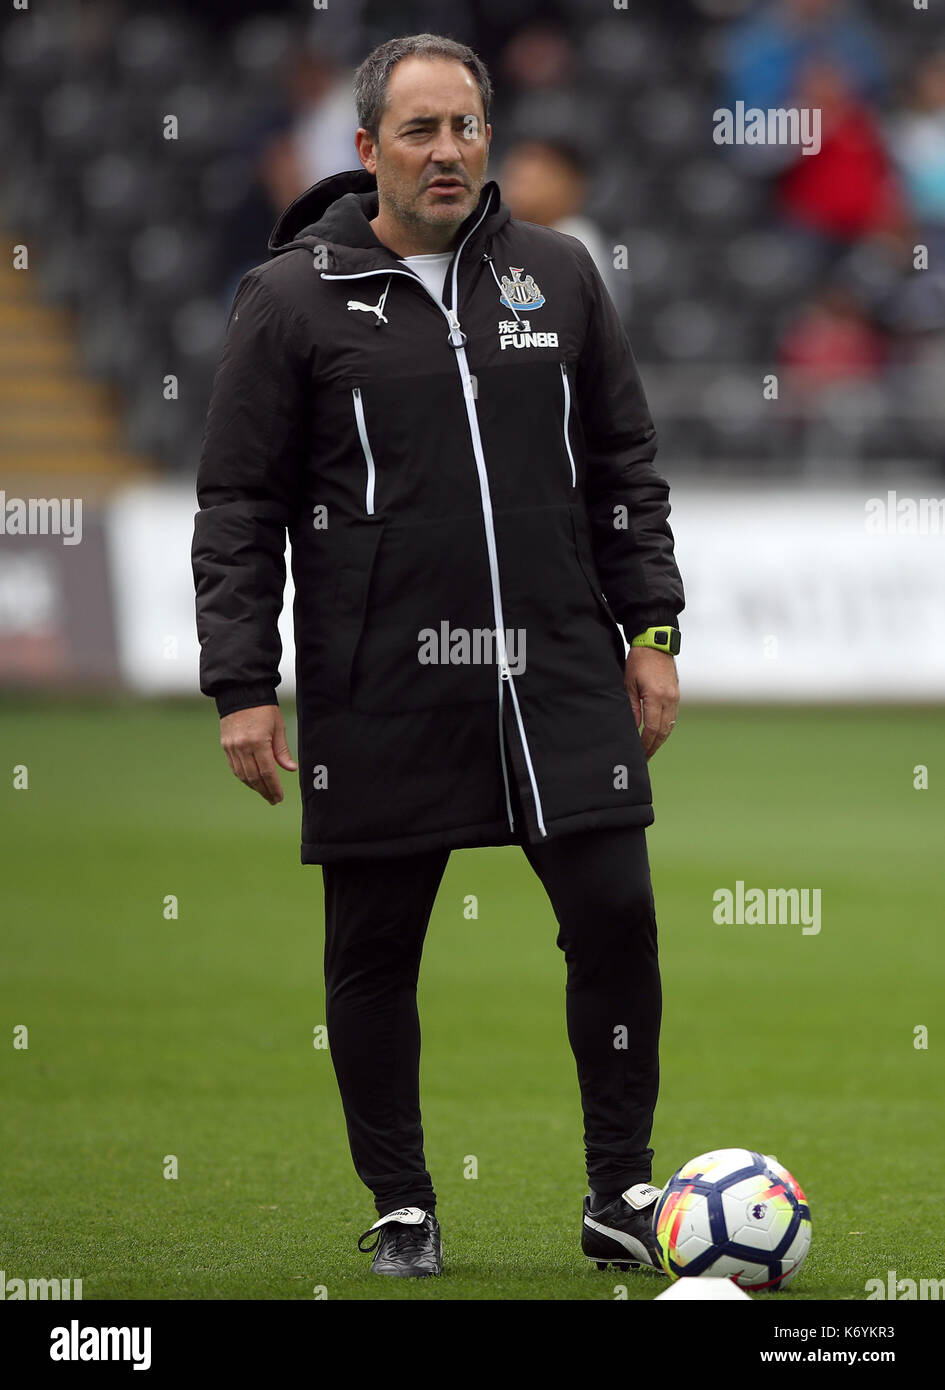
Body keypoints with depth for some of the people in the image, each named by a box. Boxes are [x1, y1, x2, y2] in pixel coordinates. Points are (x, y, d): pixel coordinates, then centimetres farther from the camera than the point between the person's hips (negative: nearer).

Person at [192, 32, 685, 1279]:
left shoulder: (556, 276, 9)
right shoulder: (293, 299, -1)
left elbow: (626, 467, 15)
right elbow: (236, 507, 0)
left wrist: (651, 629, 8)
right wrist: (242, 687, -6)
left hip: (559, 675, 2)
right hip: (376, 698, -2)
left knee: (615, 911, -5)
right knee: (373, 954, 5)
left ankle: (622, 1196, 8)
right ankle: (402, 1210, 19)